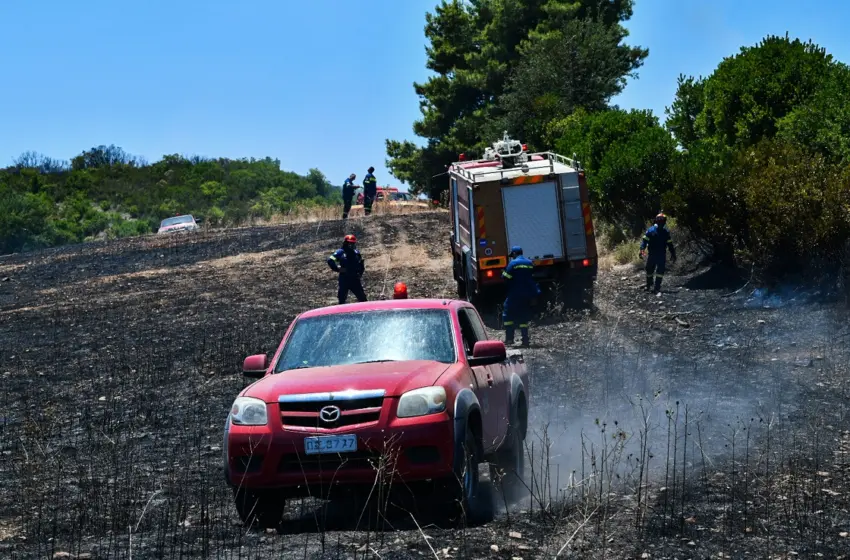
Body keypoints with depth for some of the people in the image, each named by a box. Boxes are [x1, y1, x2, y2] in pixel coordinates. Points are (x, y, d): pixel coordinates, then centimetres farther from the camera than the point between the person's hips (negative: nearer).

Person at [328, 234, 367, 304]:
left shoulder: (356, 253, 10)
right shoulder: (341, 252, -5)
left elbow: (361, 264, 25)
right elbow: (330, 260, -13)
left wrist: (360, 273, 11)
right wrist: (338, 269, -15)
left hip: (355, 279, 4)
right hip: (344, 279, -4)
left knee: (362, 297, 4)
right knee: (342, 299, 0)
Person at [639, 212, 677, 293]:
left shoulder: (666, 232, 5)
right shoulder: (651, 230, -4)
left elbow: (670, 244, 12)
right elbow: (644, 240, -7)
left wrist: (673, 254, 11)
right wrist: (642, 250, -19)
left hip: (662, 256, 1)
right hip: (652, 255, -1)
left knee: (660, 271, -9)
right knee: (649, 271, 9)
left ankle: (657, 288, -5)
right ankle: (648, 286, 34)